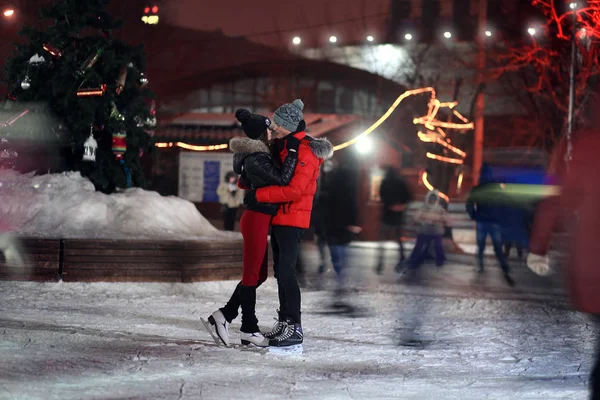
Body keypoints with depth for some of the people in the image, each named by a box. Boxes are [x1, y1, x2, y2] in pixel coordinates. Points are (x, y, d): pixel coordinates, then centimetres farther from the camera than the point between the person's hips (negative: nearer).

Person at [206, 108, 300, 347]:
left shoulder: (259, 155, 11)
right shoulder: (255, 160, -18)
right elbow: (282, 179, -24)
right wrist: (292, 152, -19)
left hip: (258, 219, 10)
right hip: (257, 219, -10)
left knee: (259, 274, 14)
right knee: (252, 275, -1)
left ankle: (224, 316, 15)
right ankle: (249, 329, 8)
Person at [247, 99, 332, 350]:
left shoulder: (305, 151, -17)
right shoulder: (283, 146, 12)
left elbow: (294, 189, -25)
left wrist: (259, 195, -21)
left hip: (291, 218, -10)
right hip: (278, 216, 10)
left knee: (286, 272, -13)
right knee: (280, 271, 13)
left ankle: (295, 329, -12)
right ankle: (285, 322, 21)